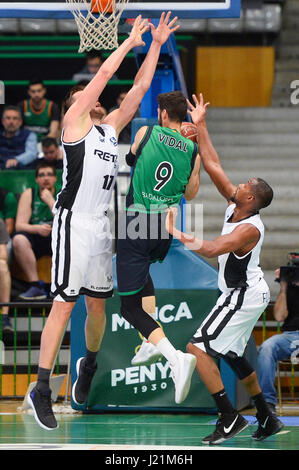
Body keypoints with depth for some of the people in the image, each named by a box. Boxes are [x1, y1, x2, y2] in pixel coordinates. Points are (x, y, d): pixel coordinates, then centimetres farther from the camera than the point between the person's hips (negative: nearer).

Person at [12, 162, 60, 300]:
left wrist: (50, 201, -11)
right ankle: (35, 286, -32)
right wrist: (37, 228, -23)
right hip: (35, 239, 0)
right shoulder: (29, 194, 7)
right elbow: (19, 225, -3)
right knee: (18, 239, -32)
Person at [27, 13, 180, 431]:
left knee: (97, 302, 14)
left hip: (101, 224, 7)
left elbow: (139, 87, 18)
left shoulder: (110, 126, 17)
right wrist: (132, 41, 2)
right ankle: (41, 390, -12)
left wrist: (156, 45, 15)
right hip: (74, 221, -7)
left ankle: (89, 366, 37)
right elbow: (105, 73, -7)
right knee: (64, 304, -11)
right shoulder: (74, 119, -1)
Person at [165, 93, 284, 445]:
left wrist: (177, 235, -32)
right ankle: (266, 419, 28)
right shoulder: (235, 206, -1)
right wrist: (200, 125, 0)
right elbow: (213, 166, 1)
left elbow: (210, 249, -36)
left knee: (198, 348, -13)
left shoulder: (249, 229, -25)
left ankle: (230, 418, -12)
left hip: (243, 297, -10)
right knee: (231, 354, 21)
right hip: (246, 293, 10)